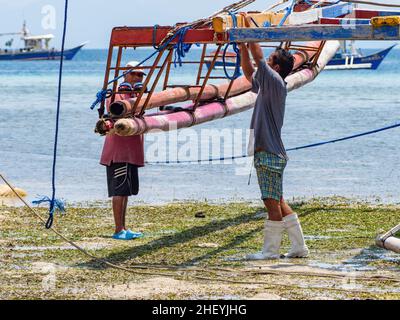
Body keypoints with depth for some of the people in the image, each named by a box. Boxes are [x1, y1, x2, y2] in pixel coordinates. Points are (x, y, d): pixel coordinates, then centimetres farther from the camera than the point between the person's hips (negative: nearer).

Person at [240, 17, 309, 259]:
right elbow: (249, 71, 27)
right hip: (269, 153, 10)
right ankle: (299, 247, 14)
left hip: (270, 154, -10)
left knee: (273, 203, -5)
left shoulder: (276, 82, -9)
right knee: (278, 203, 12)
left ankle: (271, 250, -2)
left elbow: (258, 58, -14)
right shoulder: (267, 85, 16)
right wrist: (242, 46, 19)